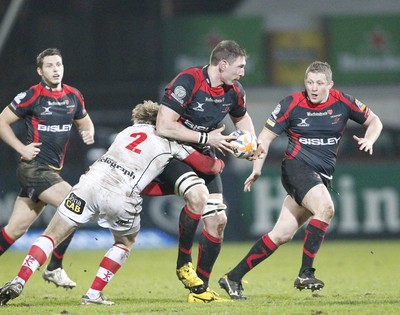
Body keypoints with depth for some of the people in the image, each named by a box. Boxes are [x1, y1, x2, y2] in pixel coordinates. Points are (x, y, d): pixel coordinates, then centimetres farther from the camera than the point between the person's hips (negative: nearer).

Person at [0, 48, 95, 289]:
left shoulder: (73, 96, 9)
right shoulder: (32, 96, -9)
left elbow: (84, 121, 24)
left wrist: (88, 132, 1)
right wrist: (21, 148, -11)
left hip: (52, 169, 6)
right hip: (35, 167, -6)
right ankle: (54, 269, -8)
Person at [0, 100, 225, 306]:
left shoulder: (130, 130, 31)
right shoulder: (171, 139, 19)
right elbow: (207, 166, 23)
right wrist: (219, 164, 45)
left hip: (91, 183, 3)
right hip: (121, 198, -3)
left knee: (52, 236, 10)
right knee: (126, 243, 27)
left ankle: (18, 282, -9)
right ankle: (94, 294, 17)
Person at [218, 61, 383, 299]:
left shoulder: (342, 102, 4)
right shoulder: (292, 104, -4)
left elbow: (374, 121, 16)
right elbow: (266, 137, 2)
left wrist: (369, 140, -5)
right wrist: (257, 169, -8)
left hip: (322, 177, 4)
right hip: (297, 166, -4)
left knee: (282, 234, -2)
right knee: (326, 208, -31)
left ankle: (233, 279, 4)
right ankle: (306, 274, -27)